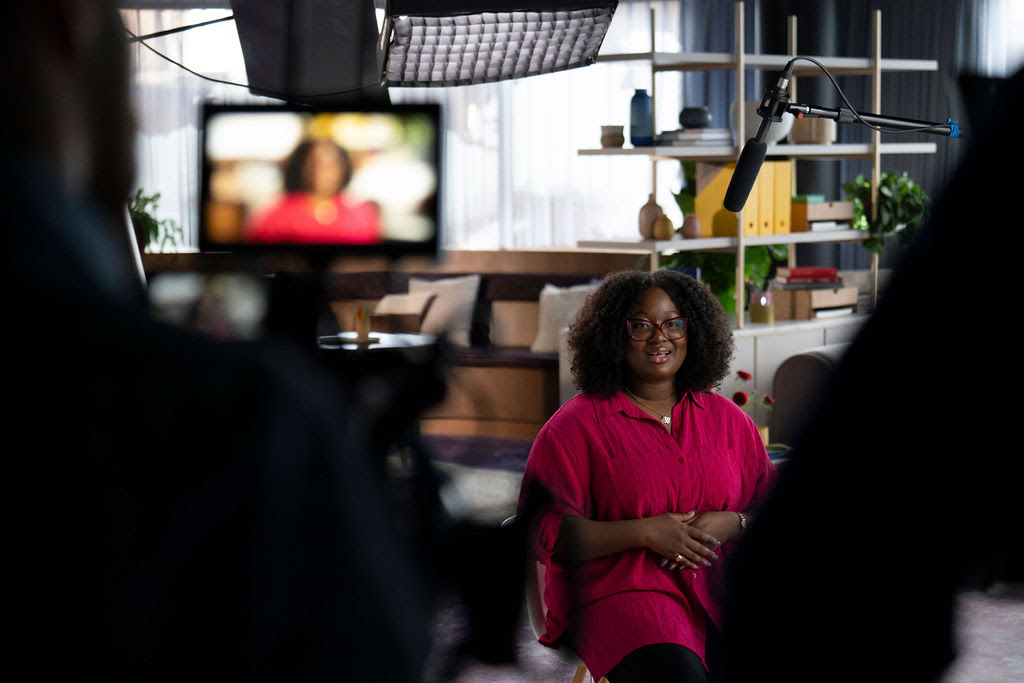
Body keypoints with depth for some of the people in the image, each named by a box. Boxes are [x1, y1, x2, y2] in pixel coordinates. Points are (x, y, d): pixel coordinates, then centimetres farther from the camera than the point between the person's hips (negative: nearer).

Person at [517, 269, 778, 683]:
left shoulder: (726, 418, 19)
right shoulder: (577, 425, 5)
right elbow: (544, 532, -2)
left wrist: (729, 524, -5)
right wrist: (646, 532, -11)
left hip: (720, 589, 4)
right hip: (619, 591, -4)